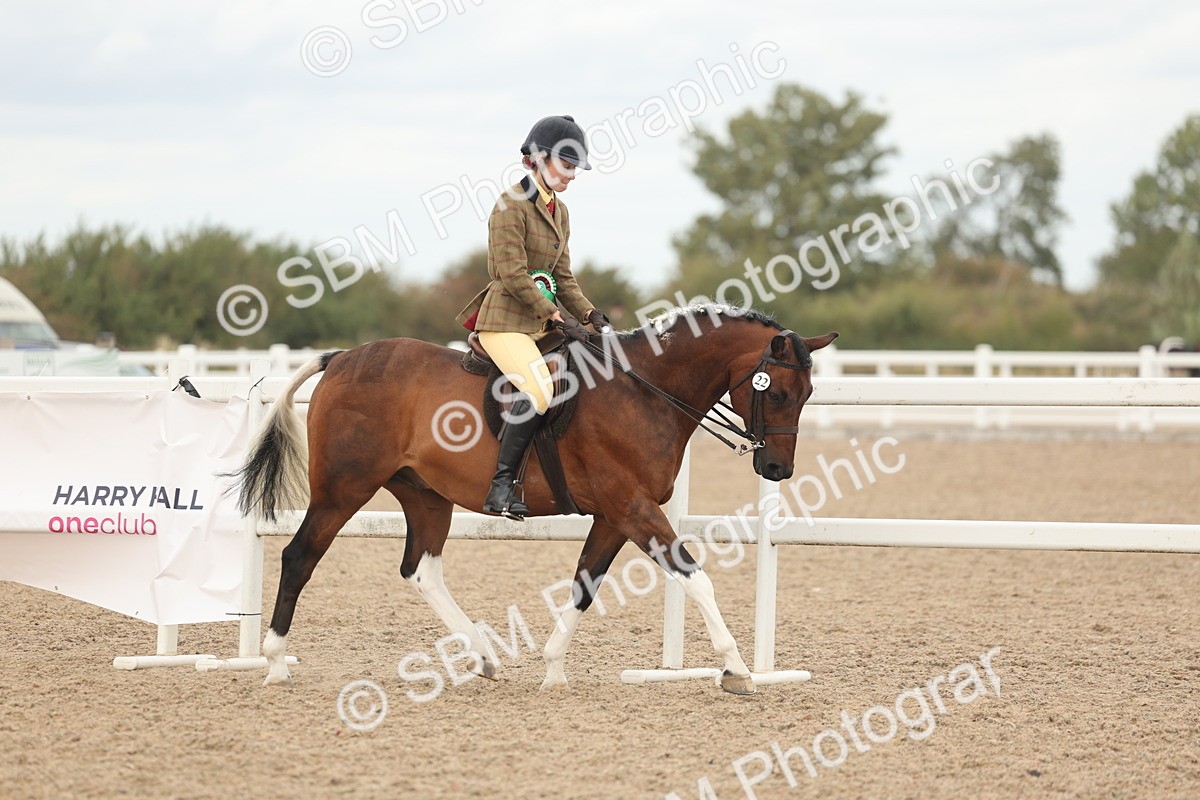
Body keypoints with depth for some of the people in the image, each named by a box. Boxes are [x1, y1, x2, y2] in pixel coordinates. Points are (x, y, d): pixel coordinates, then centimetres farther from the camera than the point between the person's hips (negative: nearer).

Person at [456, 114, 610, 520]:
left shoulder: (559, 212, 16)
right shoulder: (512, 205, -11)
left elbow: (563, 277, 17)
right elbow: (512, 274, -16)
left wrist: (589, 313, 2)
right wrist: (551, 312, -11)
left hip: (541, 325, 10)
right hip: (505, 322, -10)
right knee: (539, 388, -31)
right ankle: (502, 485, -29)